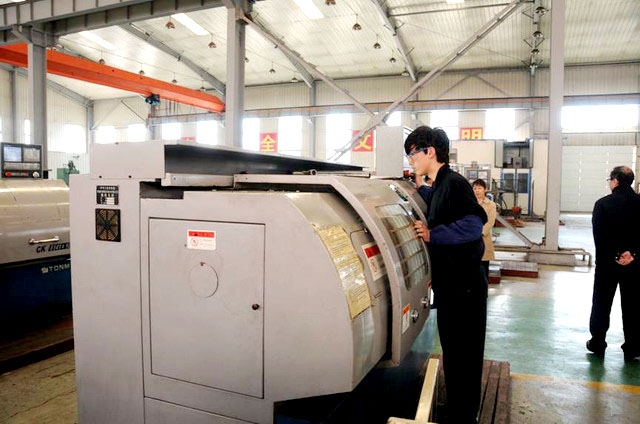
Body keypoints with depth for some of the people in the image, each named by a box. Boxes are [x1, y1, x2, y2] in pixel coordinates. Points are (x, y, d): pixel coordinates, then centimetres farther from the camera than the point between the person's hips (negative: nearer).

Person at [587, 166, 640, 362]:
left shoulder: (603, 204, -12)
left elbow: (599, 236, -14)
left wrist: (614, 256, -7)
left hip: (608, 263, -2)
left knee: (602, 304, 11)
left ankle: (597, 343, 17)